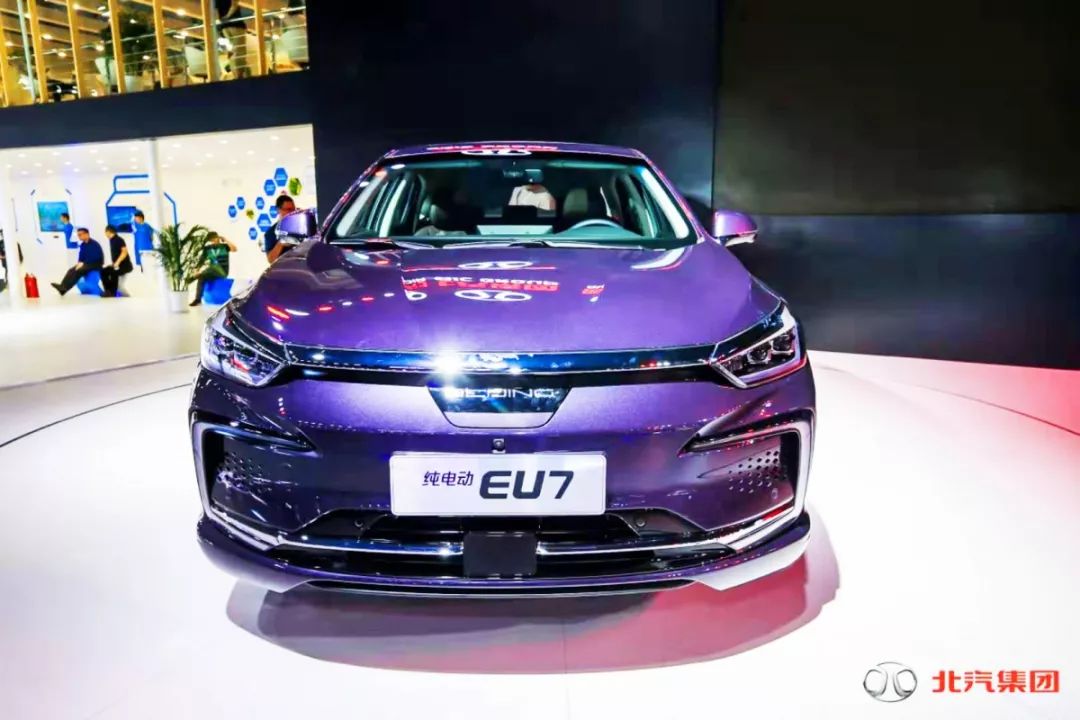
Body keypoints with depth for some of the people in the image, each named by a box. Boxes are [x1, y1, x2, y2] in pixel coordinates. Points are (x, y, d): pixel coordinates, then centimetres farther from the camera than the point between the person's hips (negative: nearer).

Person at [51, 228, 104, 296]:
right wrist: (79, 263, -8)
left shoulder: (94, 244, -16)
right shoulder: (82, 245, 9)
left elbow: (95, 257, -24)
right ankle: (62, 287, -26)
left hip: (96, 264, -8)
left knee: (79, 270, -28)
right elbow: (81, 256, 13)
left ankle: (65, 288, -28)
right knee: (71, 270, -13)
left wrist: (83, 263, -22)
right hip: (85, 263, 8)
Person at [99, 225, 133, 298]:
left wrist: (117, 263, -25)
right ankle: (108, 291, -3)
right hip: (116, 265, 8)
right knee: (103, 271, -3)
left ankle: (113, 293, -20)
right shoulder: (111, 240, 13)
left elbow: (124, 252, -20)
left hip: (125, 265, -8)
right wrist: (114, 263, 8)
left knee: (113, 272, -28)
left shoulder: (119, 240, -11)